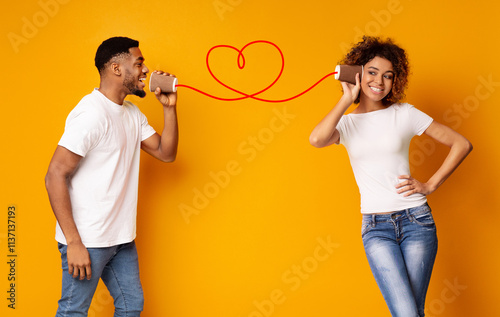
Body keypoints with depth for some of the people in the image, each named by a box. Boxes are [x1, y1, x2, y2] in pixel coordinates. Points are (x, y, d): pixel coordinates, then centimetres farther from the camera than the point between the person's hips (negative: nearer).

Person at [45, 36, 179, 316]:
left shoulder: (132, 113, 11)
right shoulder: (91, 113, -17)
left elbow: (166, 153, 12)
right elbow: (56, 176, -21)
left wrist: (169, 107, 0)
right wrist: (73, 242, -23)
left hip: (122, 239, 9)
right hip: (87, 241, -9)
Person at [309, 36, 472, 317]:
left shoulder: (405, 114, 3)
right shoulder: (346, 122, 5)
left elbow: (462, 144, 6)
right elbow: (317, 139, -20)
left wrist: (431, 185, 0)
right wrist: (348, 99, -11)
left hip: (416, 220, 0)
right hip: (375, 227, 0)